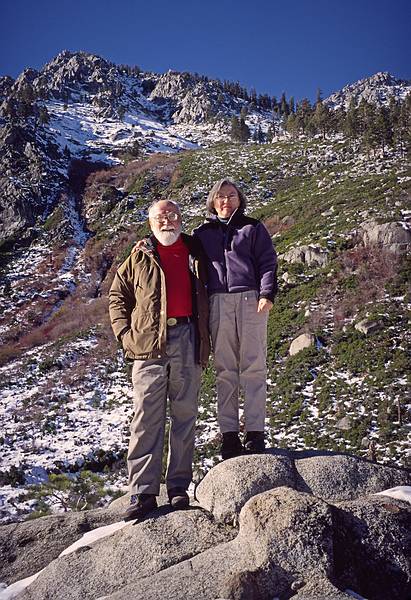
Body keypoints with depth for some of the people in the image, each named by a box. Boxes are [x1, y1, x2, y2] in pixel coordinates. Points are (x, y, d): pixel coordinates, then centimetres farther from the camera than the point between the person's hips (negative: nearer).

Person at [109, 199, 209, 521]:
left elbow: (207, 294, 25)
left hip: (188, 340, 2)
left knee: (185, 414, 4)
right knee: (148, 416, -4)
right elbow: (118, 294, 14)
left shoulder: (195, 252, 16)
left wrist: (205, 336, 14)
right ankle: (143, 492, 1)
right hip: (149, 343, -1)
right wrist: (125, 333, 0)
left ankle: (179, 487, 14)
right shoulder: (140, 257, 12)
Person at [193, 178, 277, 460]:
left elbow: (268, 262, 7)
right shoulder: (203, 233, 21)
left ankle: (255, 432, -1)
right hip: (218, 302, 2)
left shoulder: (253, 228, 16)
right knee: (225, 371, 0)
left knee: (253, 368, -5)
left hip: (251, 300, -1)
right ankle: (229, 434, 4)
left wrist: (267, 294, -6)